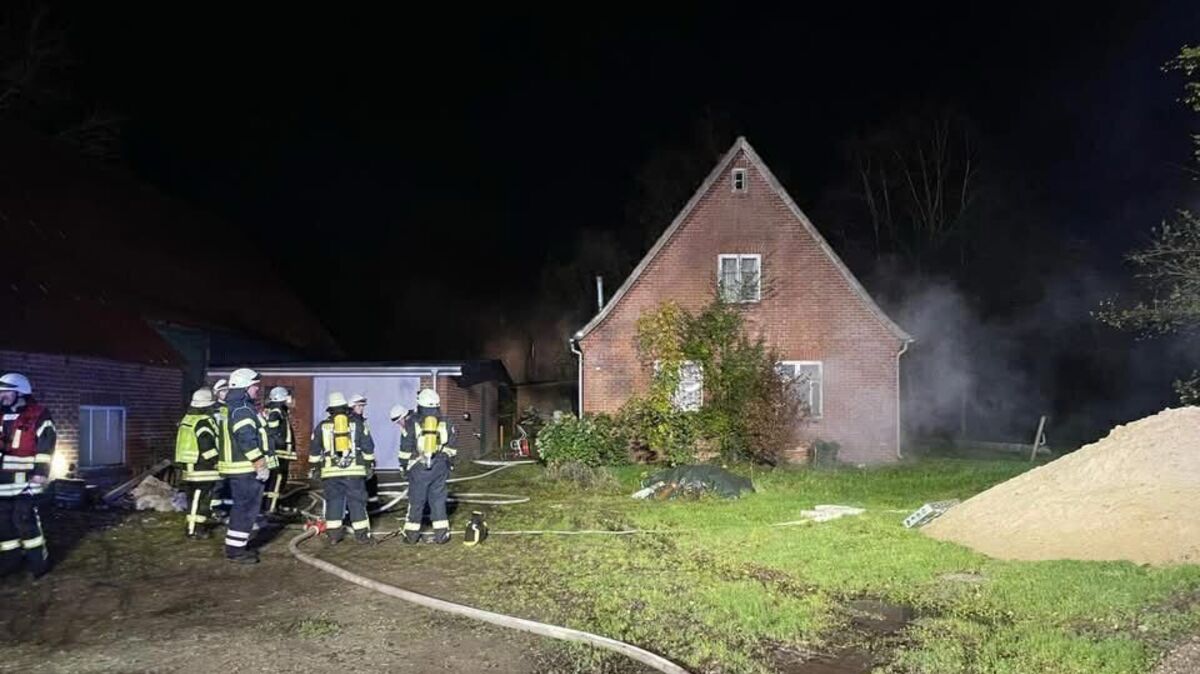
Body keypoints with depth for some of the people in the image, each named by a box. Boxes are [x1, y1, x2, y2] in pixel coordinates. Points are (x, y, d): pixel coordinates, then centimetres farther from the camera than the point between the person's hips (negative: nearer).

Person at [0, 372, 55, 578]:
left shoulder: (38, 415, -8)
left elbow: (46, 446, -13)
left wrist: (41, 472, -18)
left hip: (25, 481, -7)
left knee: (24, 520, -8)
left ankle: (38, 562, 1)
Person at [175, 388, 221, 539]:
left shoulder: (187, 419, 13)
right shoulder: (205, 421, -16)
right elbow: (207, 446, -23)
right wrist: (217, 461, -13)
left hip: (188, 466, 9)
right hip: (203, 468, -9)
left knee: (194, 497, 18)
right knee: (202, 498, -4)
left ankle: (193, 523, 27)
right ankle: (194, 529, -3)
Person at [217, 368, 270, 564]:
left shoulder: (233, 408, 17)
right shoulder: (242, 410, -18)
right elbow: (248, 441, -25)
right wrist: (260, 465, -21)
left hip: (239, 467, 11)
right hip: (246, 468, -11)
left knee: (242, 507, 19)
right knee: (246, 508, -6)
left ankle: (237, 544, 28)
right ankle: (236, 549, -2)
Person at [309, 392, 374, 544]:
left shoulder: (322, 426, 7)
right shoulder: (358, 423, 4)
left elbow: (314, 450, 13)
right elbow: (367, 447, 5)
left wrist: (315, 467, 22)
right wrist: (370, 464, 14)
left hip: (330, 471, 1)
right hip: (354, 470, -1)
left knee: (333, 501, 9)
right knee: (357, 501, 4)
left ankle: (333, 534, 10)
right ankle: (362, 534, 6)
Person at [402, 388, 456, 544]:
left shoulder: (412, 423, -3)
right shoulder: (444, 424, 5)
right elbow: (450, 448, 10)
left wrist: (403, 465, 9)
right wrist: (448, 466, 18)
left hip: (418, 468, -2)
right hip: (439, 468, 2)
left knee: (416, 501, 7)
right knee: (438, 500, 7)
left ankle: (411, 533, 15)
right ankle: (441, 533, 6)